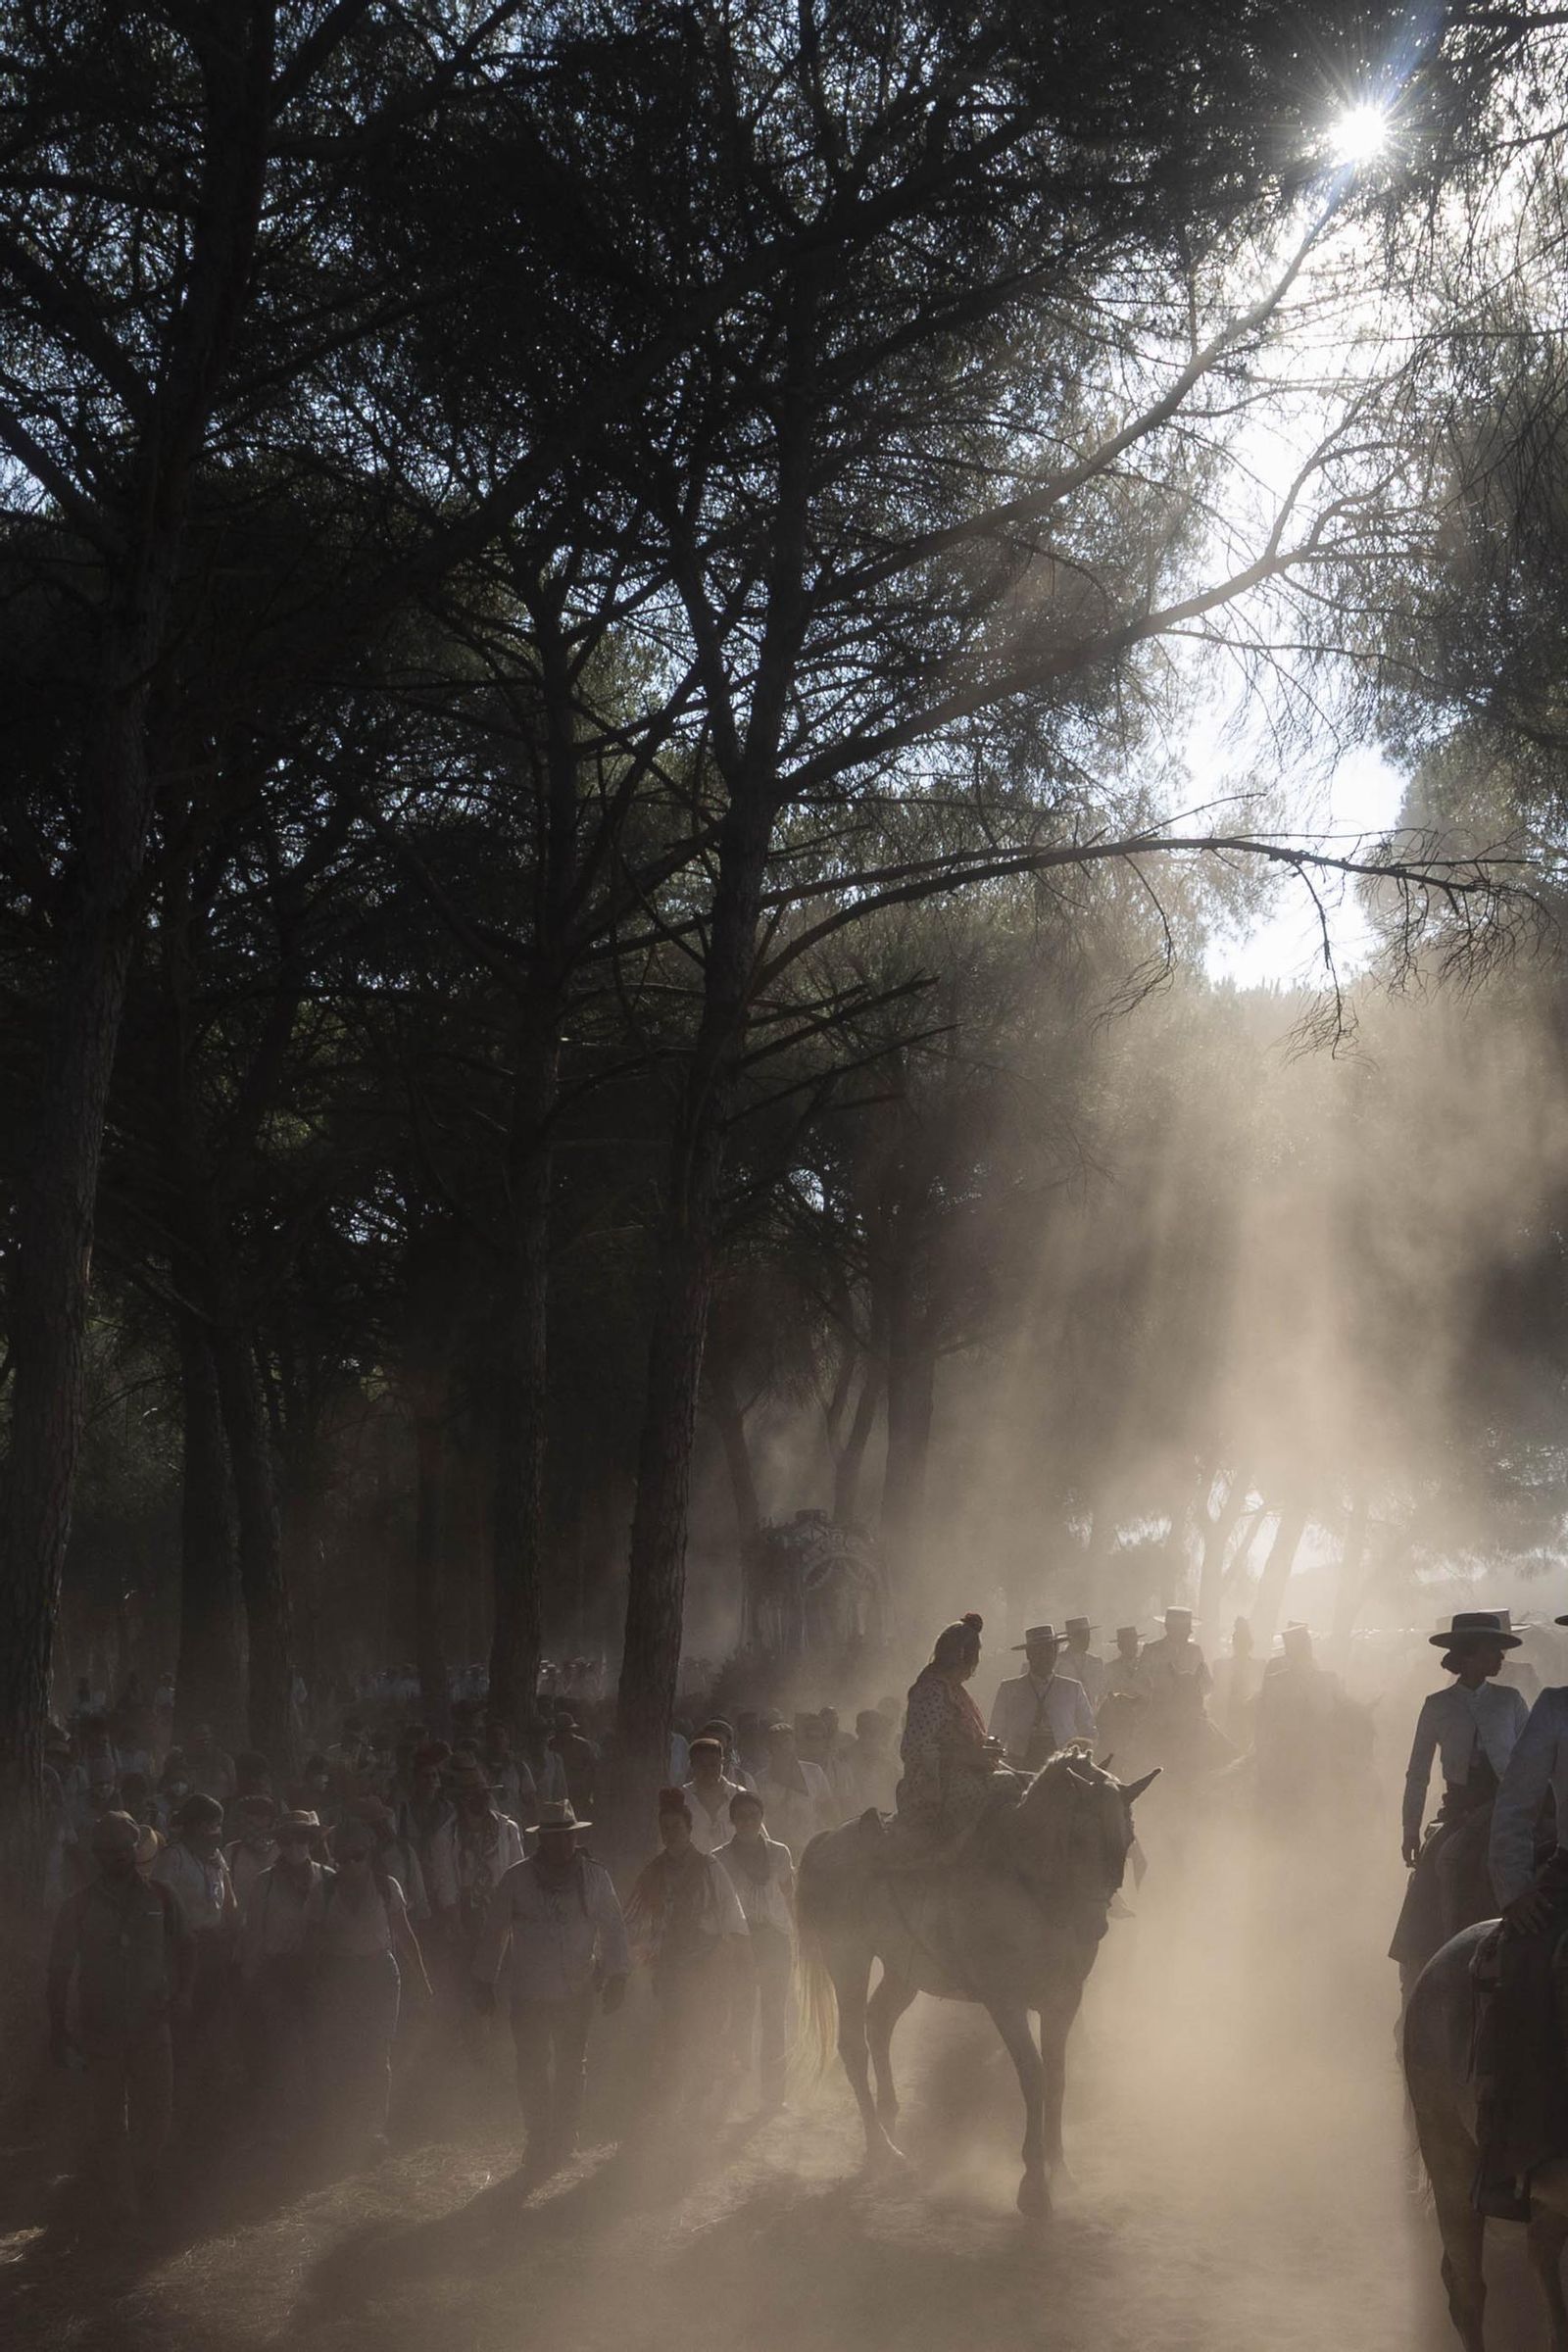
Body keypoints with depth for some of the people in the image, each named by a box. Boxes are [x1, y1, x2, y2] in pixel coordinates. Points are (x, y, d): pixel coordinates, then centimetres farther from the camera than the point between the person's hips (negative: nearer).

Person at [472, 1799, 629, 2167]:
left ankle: (564, 2141, 20)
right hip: (528, 1993, -1)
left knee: (571, 2067, 8)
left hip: (578, 1993, 1)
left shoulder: (594, 1878, 4)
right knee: (533, 2067, -2)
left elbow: (612, 1929, 6)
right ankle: (539, 2141, 7)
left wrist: (616, 1977, -1)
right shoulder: (517, 1879, 0)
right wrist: (484, 1982, 7)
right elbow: (493, 1932, 6)